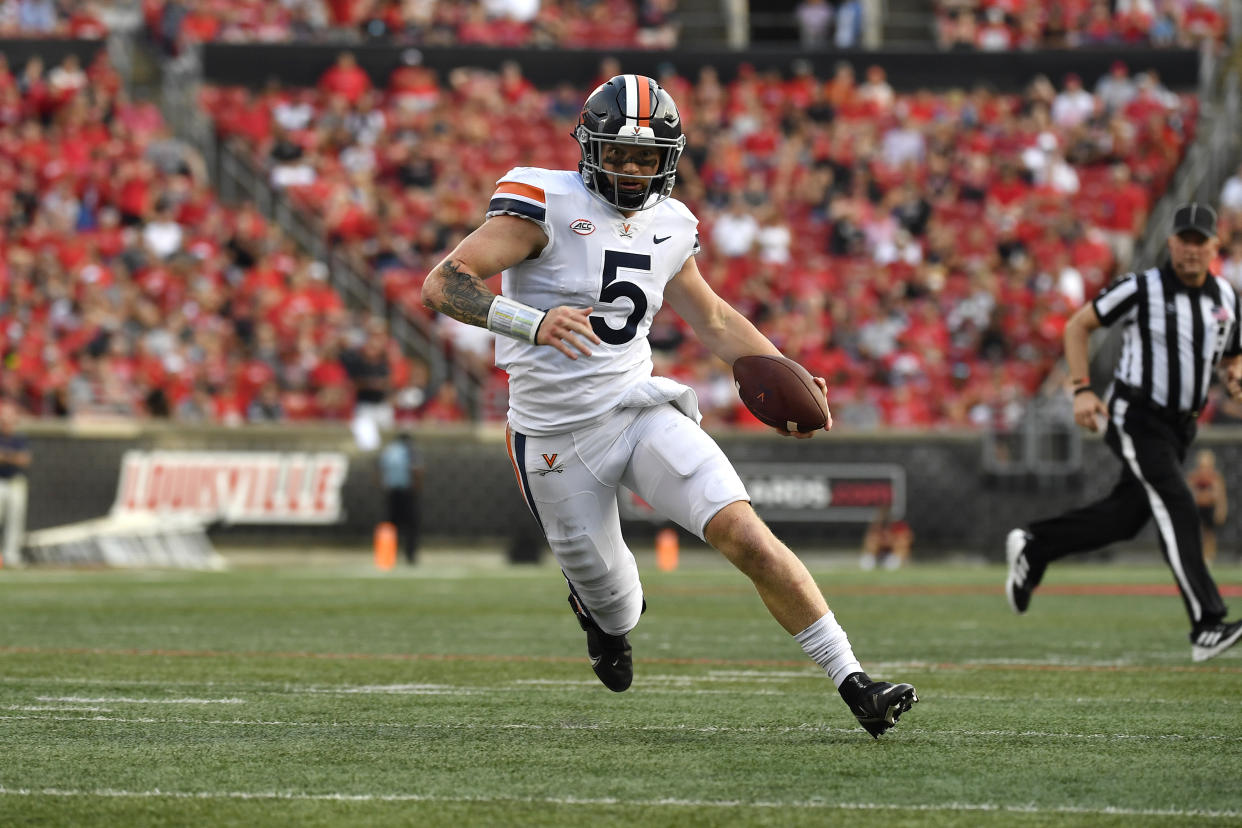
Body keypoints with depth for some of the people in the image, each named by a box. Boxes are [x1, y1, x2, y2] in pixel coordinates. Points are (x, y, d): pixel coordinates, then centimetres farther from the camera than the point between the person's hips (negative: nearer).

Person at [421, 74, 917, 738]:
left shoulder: (667, 227, 7)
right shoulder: (545, 205, -12)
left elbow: (714, 320, 23)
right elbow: (441, 285, -21)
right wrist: (533, 321, -36)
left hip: (640, 409, 3)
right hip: (556, 430, -3)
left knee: (745, 534, -18)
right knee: (616, 607, 8)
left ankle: (852, 684, -15)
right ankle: (601, 607, 48)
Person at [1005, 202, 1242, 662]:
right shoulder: (1141, 289, -12)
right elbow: (1077, 325, -3)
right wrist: (1082, 390, -12)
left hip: (1180, 425, 7)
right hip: (1135, 418, -7)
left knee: (1126, 517, 13)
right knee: (1177, 509, -19)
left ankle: (1033, 547, 34)